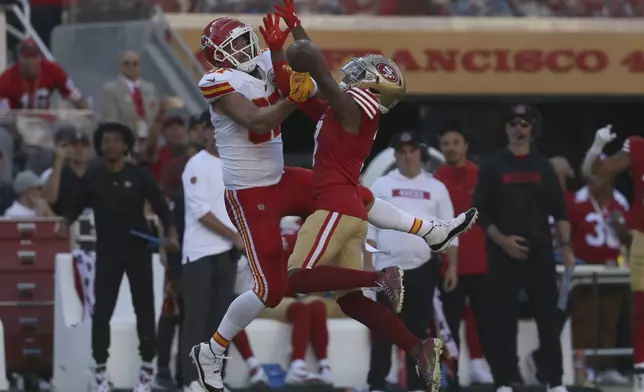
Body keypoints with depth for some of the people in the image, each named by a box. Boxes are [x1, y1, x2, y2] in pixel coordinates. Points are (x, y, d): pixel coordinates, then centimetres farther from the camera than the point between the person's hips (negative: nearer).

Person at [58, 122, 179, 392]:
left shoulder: (139, 176, -4)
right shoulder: (92, 178, 1)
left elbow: (160, 207, -3)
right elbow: (76, 206, 6)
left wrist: (171, 234, -18)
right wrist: (65, 223, -15)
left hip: (138, 250, -1)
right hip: (107, 251, 1)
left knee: (144, 308, 1)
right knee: (101, 311, -4)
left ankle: (147, 368, 11)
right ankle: (100, 370, 3)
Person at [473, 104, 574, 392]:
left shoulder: (543, 166, 9)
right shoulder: (492, 166, 3)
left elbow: (559, 211, 9)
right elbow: (481, 212, 0)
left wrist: (565, 245, -3)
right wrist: (502, 240, -12)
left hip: (540, 253, 2)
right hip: (502, 255, -2)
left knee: (549, 318, -1)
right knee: (503, 319, -1)